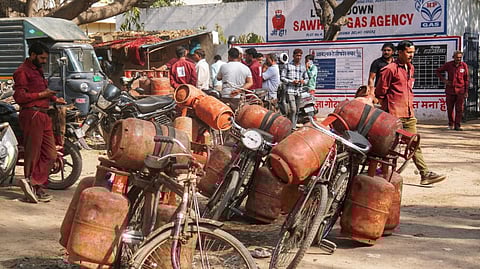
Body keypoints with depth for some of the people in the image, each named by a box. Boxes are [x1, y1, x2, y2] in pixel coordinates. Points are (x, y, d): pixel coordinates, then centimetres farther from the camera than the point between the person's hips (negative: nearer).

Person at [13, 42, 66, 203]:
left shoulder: (38, 70, 22)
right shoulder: (22, 72, -7)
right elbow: (19, 97, -16)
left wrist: (54, 98, 13)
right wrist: (41, 95, -15)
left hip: (43, 115, 9)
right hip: (31, 115, -9)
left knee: (50, 155, 5)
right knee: (33, 155, -3)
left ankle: (32, 184, 5)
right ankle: (31, 183, 4)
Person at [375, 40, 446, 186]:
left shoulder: (410, 68, 17)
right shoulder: (390, 69, -9)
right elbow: (380, 93, -7)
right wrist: (386, 109, 0)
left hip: (409, 114, 8)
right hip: (394, 115, -8)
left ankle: (425, 174, 3)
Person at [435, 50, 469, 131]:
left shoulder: (464, 65, 0)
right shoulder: (448, 65, 0)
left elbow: (466, 79, 4)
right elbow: (438, 71, 13)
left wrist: (466, 91, 2)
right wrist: (443, 79, -1)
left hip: (460, 90, -1)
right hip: (450, 89, 1)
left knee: (459, 108, -4)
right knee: (450, 108, 7)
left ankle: (457, 125, 1)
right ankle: (451, 124, 23)